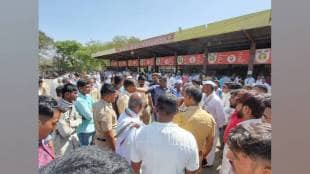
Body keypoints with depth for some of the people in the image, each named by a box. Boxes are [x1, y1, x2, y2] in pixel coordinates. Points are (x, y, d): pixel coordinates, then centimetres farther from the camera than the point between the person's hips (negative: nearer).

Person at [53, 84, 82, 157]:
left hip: (74, 140, 7)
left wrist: (70, 123, -16)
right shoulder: (60, 109, -26)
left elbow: (79, 120, 0)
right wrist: (74, 127, -8)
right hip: (63, 144, -7)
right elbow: (65, 132, -25)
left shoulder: (72, 105, -2)